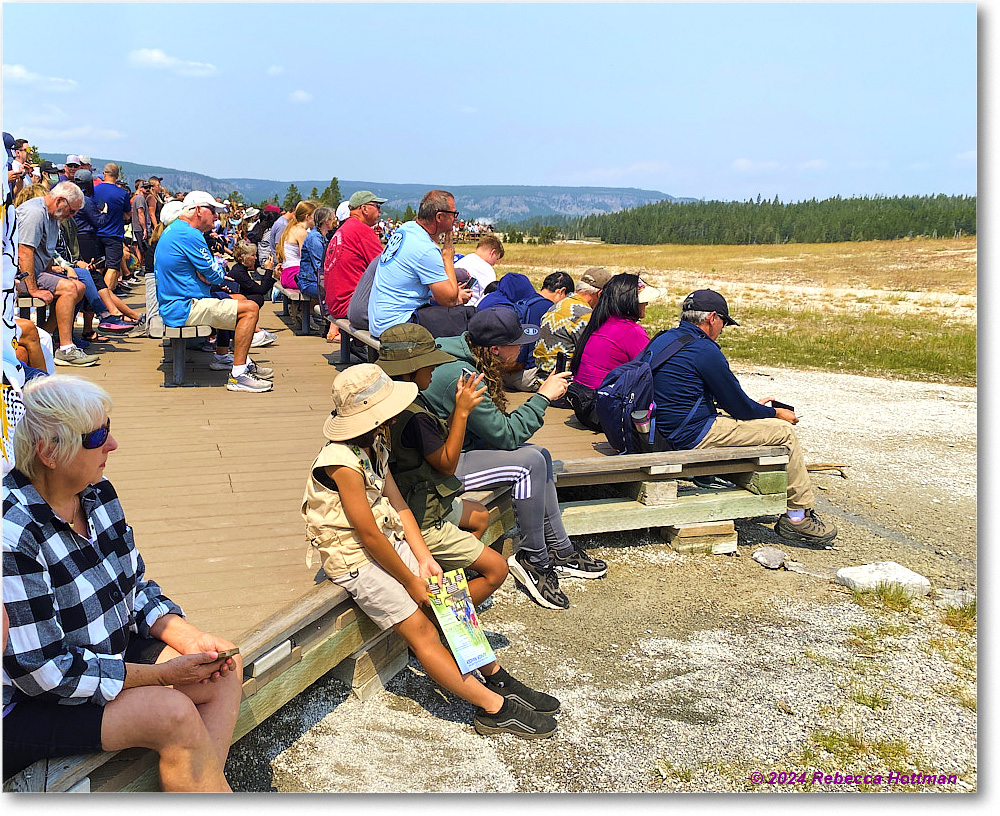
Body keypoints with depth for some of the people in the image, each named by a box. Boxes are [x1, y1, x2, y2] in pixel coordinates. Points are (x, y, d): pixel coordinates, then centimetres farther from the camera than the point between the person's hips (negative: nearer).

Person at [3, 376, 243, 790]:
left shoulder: (97, 493, -2)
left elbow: (135, 590, 9)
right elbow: (43, 670, -26)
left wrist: (186, 636, -9)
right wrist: (161, 674, -21)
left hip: (108, 654, 9)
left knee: (225, 668, 0)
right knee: (173, 713, -25)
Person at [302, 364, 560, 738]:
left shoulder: (375, 446, 3)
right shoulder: (344, 464, -26)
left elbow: (398, 504, 5)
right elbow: (369, 535, -23)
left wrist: (424, 558, -5)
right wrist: (411, 581, -14)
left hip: (390, 542, 9)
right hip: (355, 558, -9)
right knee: (420, 629, -9)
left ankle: (496, 678, 14)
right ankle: (494, 710, -7)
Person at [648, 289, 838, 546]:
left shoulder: (662, 340, 11)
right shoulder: (704, 351, -18)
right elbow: (739, 407, -10)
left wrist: (753, 406, 22)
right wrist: (776, 413, 8)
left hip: (667, 429, 10)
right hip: (694, 435, -10)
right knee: (784, 431, 0)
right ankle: (799, 518, 11)